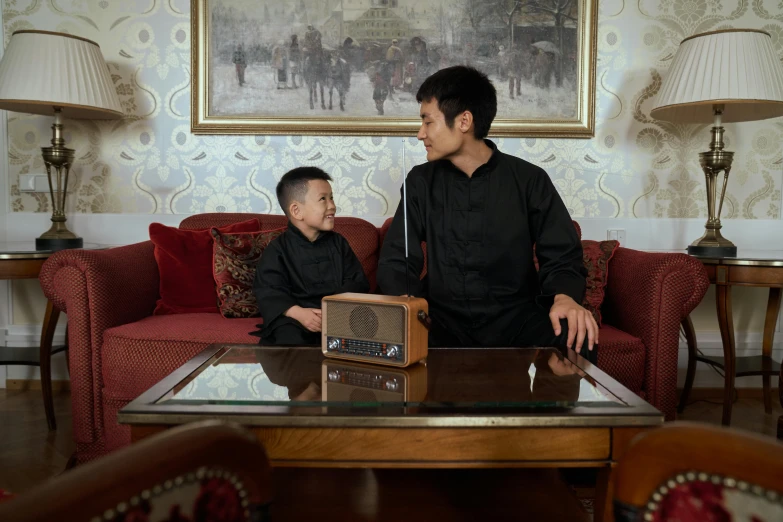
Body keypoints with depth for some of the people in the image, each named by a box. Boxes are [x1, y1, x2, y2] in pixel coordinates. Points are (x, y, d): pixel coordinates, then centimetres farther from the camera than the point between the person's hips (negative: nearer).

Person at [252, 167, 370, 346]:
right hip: (296, 318, -3)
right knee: (290, 339, -34)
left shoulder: (338, 242, 12)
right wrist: (297, 312, -27)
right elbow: (269, 292, -8)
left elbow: (357, 282, 7)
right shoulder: (278, 249, 0)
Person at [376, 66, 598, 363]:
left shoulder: (529, 180, 1)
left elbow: (561, 257, 1)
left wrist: (565, 297, -23)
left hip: (514, 318, 0)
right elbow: (396, 261, 2)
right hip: (442, 319, 1)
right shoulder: (421, 182, 5)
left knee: (579, 341, -30)